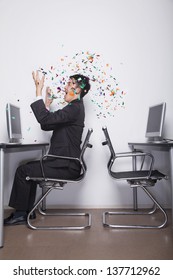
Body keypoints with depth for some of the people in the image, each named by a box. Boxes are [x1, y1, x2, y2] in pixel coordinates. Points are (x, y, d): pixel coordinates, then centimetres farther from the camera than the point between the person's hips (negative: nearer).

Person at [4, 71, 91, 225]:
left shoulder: (75, 108, -17)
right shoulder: (74, 108, 15)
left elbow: (45, 120, -29)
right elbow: (46, 125, 15)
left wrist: (39, 91, -24)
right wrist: (47, 104, 8)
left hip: (66, 167, -10)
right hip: (65, 163, 10)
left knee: (23, 171, -7)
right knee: (29, 167, 16)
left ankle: (20, 214, 10)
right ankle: (28, 211, 22)